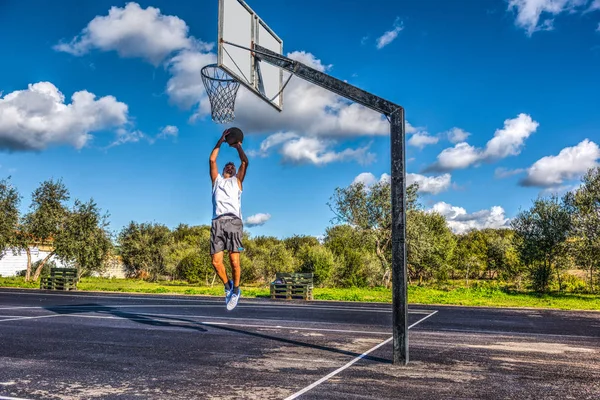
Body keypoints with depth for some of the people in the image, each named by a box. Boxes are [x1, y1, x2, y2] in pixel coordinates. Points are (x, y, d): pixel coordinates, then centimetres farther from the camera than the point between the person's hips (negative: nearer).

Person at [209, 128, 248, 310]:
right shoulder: (216, 180, 30)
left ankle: (236, 289, 11)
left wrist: (238, 145, 26)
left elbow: (245, 162, 15)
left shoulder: (237, 181, 26)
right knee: (216, 261, -8)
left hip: (234, 221, -2)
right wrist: (221, 141, 23)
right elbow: (212, 160, 21)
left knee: (234, 260, -11)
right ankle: (227, 286, 18)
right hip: (218, 221, 2)